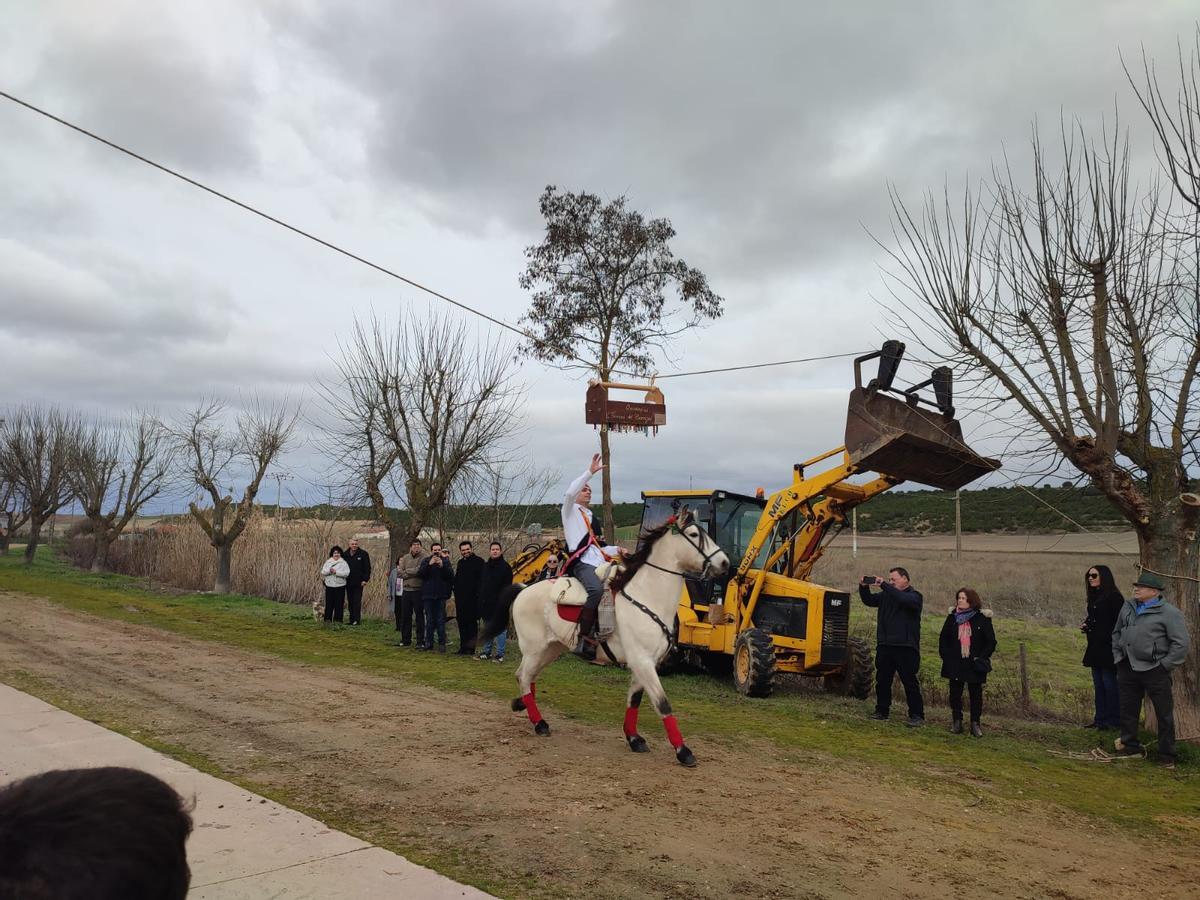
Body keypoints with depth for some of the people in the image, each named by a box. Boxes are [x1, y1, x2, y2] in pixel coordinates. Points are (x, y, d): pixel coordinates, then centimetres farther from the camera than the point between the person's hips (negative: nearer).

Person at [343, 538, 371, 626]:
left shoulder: (363, 554, -3)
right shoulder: (345, 554, 9)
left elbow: (367, 568, -3)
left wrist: (365, 580, -10)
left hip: (358, 583, -5)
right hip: (348, 582, 5)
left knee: (357, 601, -7)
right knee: (350, 602, 9)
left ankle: (357, 620, -6)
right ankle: (352, 620, 14)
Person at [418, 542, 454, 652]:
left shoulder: (445, 560, 4)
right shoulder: (426, 561, 7)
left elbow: (450, 574, -8)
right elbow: (420, 573, -8)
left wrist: (442, 565, -22)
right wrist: (429, 564, -21)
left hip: (441, 595, -1)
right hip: (428, 594, 1)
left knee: (441, 620, -2)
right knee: (429, 620, 7)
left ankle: (442, 643, 2)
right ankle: (428, 642, 15)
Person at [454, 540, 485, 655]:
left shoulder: (478, 561, -5)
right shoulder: (460, 562, 18)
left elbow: (482, 580, -11)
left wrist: (478, 593, -18)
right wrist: (456, 591, 10)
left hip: (472, 598, -7)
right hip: (460, 598, 7)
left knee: (471, 623, -3)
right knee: (461, 623, 9)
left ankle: (470, 648, 1)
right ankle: (463, 647, 16)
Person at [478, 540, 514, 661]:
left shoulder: (505, 567, -4)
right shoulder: (485, 566, 15)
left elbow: (507, 587, -8)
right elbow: (480, 584, 19)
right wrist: (480, 599, 10)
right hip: (486, 603, 6)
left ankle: (500, 653, 1)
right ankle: (486, 651, 21)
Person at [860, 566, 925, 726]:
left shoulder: (914, 596, -6)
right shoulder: (886, 594, 14)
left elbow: (902, 599, -27)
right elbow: (869, 600, 14)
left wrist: (883, 585, -28)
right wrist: (863, 587, -4)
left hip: (905, 647, -6)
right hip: (885, 645, 7)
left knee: (909, 682, -3)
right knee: (882, 680, 11)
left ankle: (917, 715, 3)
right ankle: (881, 711, 22)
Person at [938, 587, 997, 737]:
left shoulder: (982, 618, -5)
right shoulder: (952, 617, 4)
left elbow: (991, 642, -2)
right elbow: (943, 638, 10)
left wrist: (982, 657, -11)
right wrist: (946, 655, -1)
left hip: (974, 665, -2)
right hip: (955, 663, 3)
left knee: (976, 693, 4)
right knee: (955, 692, 7)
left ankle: (975, 723, 13)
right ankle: (956, 721, 18)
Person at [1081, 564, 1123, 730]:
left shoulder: (1113, 597, -12)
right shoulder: (1094, 597, 15)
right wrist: (1086, 626, 5)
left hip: (1108, 647, -9)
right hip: (1095, 648, 9)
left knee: (1109, 682, -3)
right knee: (1098, 684, 12)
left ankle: (1114, 720, 5)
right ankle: (1100, 718, 19)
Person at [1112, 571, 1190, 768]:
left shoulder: (1169, 613, -10)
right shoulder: (1128, 608, 9)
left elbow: (1181, 644, -11)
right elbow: (1116, 632, 21)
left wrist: (1165, 666, -12)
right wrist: (1117, 655, 13)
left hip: (1154, 671, -5)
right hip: (1127, 669, 6)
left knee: (1164, 714, 4)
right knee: (1128, 709, 14)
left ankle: (1167, 756, 15)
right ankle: (1129, 744, 30)